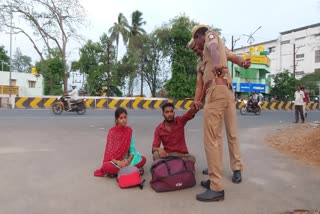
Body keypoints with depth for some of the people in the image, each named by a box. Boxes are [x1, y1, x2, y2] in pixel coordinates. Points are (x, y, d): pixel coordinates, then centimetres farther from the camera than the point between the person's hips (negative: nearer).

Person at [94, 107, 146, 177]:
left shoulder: (129, 130, 0)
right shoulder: (112, 132, -9)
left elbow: (132, 148, -2)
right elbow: (109, 150, -11)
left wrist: (128, 160, -19)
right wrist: (118, 162, -24)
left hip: (126, 159, 4)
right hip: (114, 160, -3)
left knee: (143, 159, -20)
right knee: (106, 166, -35)